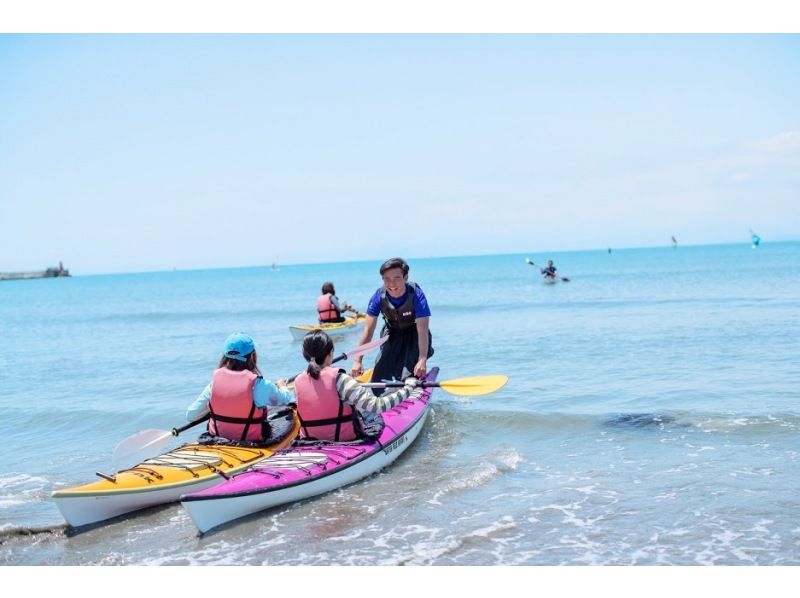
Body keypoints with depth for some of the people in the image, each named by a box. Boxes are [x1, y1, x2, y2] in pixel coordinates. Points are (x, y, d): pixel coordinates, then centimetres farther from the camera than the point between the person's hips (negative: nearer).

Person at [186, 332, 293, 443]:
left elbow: (190, 415, -7)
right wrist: (282, 386, 24)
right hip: (253, 441, -4)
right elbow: (286, 399, 0)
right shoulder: (259, 385, -20)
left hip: (218, 437, 5)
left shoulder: (215, 381, -11)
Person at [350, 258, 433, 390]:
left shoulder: (416, 295, -31)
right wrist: (357, 361, -27)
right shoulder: (379, 296, -23)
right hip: (392, 335, 3)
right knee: (379, 377, 0)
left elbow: (422, 330, -38)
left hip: (414, 335, -3)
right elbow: (368, 330, -22)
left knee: (413, 375, -21)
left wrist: (422, 360, -52)